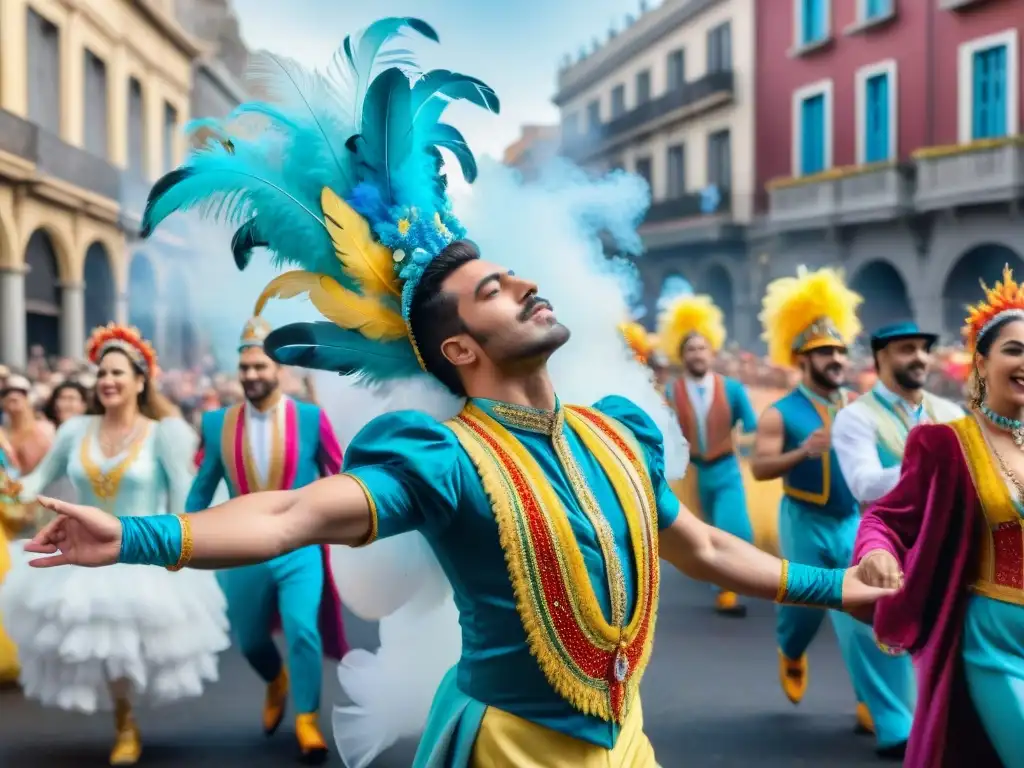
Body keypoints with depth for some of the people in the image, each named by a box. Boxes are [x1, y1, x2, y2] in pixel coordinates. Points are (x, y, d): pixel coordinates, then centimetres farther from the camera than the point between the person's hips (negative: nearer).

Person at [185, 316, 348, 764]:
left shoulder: (310, 418, -6)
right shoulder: (218, 423, 0)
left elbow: (340, 478, 3)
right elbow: (202, 487, 8)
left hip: (299, 549, -3)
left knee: (302, 629, -19)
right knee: (249, 641, 15)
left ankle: (307, 719, 0)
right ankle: (277, 682, 48)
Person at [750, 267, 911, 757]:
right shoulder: (781, 414, -10)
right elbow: (759, 467, -19)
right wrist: (802, 452, -34)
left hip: (856, 523, 2)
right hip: (807, 525, -2)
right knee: (803, 604, 15)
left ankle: (885, 719, 0)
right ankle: (791, 655, 52)